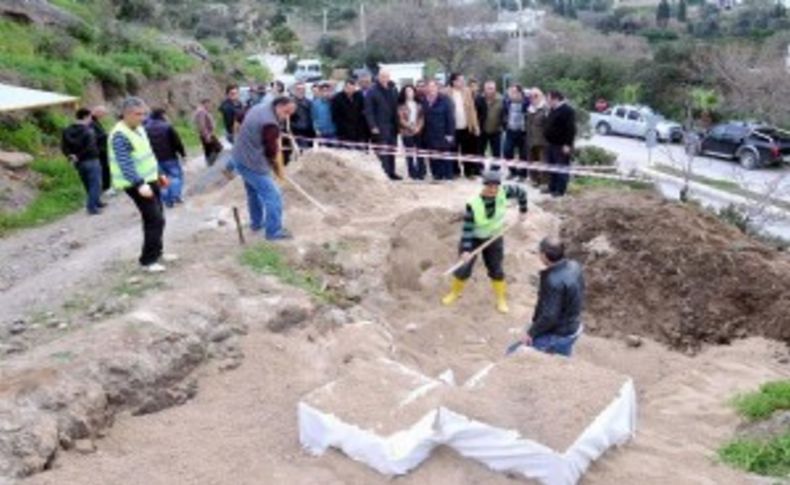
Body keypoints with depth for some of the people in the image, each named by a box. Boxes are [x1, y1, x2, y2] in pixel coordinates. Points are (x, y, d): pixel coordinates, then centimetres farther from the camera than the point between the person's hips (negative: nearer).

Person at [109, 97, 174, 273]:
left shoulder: (138, 128, 8)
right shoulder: (120, 136, -21)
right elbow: (125, 164, -29)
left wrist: (159, 174, 21)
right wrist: (140, 184, -37)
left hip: (149, 179, 9)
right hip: (136, 184, -9)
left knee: (156, 218, 17)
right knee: (155, 220, -12)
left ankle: (156, 253, 32)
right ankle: (147, 260, -3)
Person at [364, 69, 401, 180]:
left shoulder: (393, 91, 11)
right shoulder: (372, 92, -5)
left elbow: (397, 108, 13)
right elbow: (368, 111, -7)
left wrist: (397, 124, 7)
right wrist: (373, 126, -14)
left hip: (392, 126, 5)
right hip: (380, 127, -5)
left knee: (392, 150, 9)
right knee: (383, 151, -6)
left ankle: (391, 172, 18)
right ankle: (385, 172, -1)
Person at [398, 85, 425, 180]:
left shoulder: (418, 105, 12)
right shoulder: (401, 106, 1)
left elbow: (422, 117, 5)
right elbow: (401, 120, -6)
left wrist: (418, 127, -12)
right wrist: (411, 127, -14)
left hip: (418, 131, 3)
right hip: (407, 132, -2)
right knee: (409, 153, -1)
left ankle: (421, 173, 6)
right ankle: (413, 173, 6)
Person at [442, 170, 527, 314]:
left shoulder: (504, 192, -22)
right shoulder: (474, 204, -30)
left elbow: (521, 192, -2)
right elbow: (467, 228, -24)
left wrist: (523, 210, 4)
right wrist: (465, 249, -28)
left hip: (494, 238, 2)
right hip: (474, 239, -2)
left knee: (496, 270, 10)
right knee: (463, 269, 5)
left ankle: (501, 300, 29)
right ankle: (455, 292, 33)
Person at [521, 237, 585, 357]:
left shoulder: (554, 281, -34)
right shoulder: (574, 266, -7)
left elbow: (549, 316, -28)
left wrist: (531, 333, -13)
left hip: (557, 336, -9)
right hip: (573, 327, 9)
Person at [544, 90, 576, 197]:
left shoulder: (567, 111, -15)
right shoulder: (553, 110, 15)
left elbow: (571, 129, -20)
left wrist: (567, 144, -23)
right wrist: (547, 139, 21)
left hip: (561, 146, -10)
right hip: (552, 144, 10)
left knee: (562, 168, -4)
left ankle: (560, 190, 1)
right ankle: (552, 188, 26)